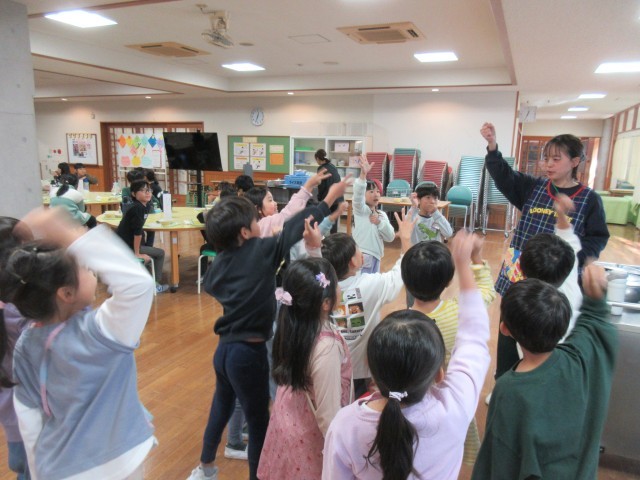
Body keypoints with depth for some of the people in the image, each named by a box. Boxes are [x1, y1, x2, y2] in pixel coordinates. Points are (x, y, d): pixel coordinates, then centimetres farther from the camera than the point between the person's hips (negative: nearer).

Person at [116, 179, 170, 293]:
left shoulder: (142, 206, 7)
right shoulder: (138, 208, -21)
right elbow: (137, 231, -23)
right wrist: (137, 253, -20)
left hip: (124, 244, 9)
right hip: (126, 246, -9)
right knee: (160, 253, 1)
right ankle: (155, 284, 10)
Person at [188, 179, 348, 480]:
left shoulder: (220, 261, -2)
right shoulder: (261, 251, -17)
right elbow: (293, 229, -11)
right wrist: (330, 198, 0)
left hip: (224, 348, 7)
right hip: (249, 353, -7)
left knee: (221, 407, 27)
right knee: (258, 421, 10)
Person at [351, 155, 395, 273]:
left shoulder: (382, 214, 12)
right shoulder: (361, 210, -4)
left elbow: (391, 237, 6)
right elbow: (358, 194, -25)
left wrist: (379, 222, -9)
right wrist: (363, 174, -39)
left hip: (376, 257, 7)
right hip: (362, 257, -7)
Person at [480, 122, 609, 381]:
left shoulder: (590, 199, -3)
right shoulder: (533, 188, 3)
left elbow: (597, 239, -2)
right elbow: (503, 175, -8)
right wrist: (492, 146, -23)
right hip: (517, 276, 3)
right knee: (509, 333, 13)